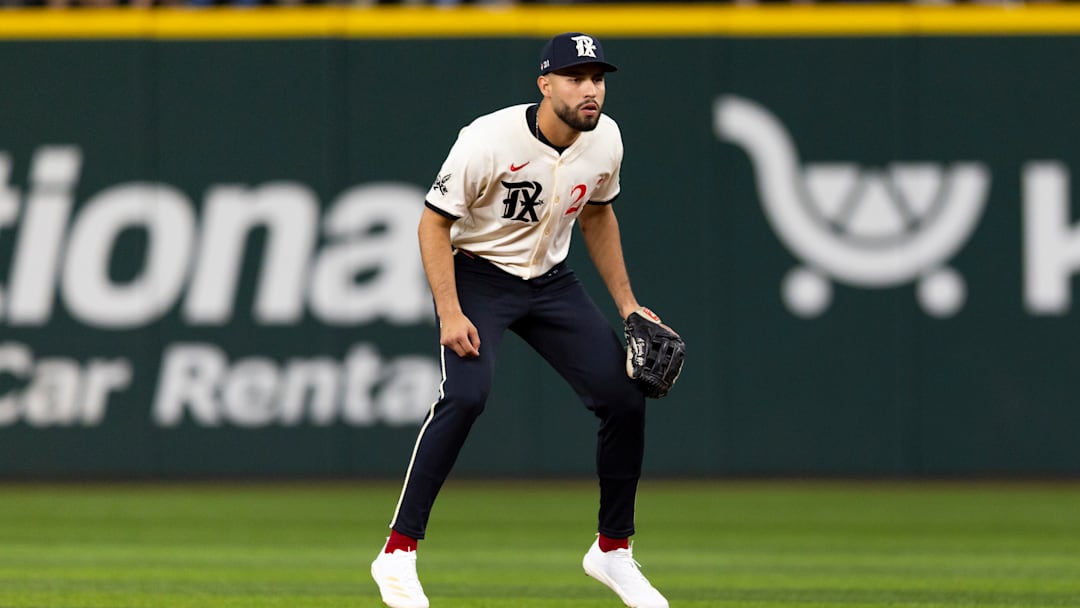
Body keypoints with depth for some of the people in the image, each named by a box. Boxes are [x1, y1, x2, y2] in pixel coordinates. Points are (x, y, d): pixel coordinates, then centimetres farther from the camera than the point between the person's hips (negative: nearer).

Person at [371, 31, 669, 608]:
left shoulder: (605, 139, -6)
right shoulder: (489, 140, -25)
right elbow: (434, 222, -18)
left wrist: (627, 304, 10)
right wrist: (450, 314, -26)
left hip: (549, 279, 6)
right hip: (477, 275, -6)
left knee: (625, 398, -2)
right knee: (466, 393, -28)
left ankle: (612, 550, 17)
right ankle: (398, 554, -23)